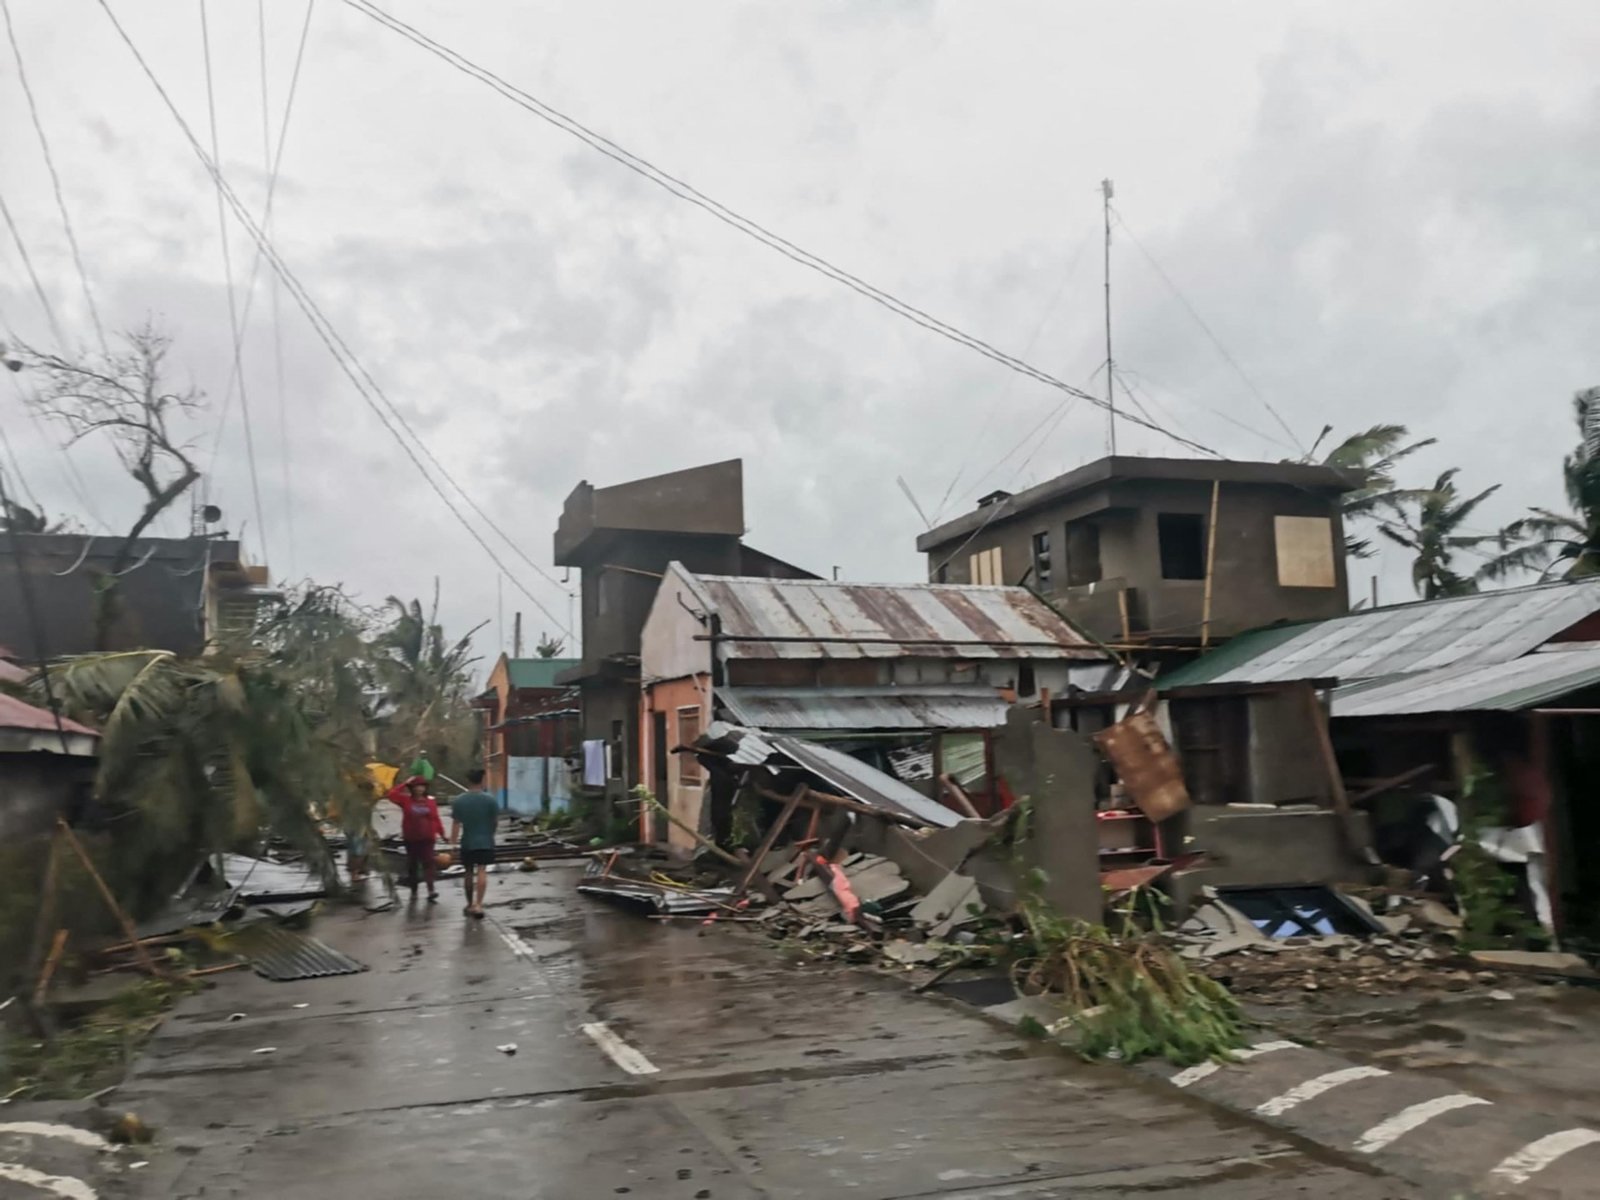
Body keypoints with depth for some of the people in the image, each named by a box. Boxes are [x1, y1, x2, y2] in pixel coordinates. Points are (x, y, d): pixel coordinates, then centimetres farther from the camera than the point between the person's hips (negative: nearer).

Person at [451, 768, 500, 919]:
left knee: (469, 873, 15)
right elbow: (496, 821, -2)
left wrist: (453, 841, 6)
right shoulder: (490, 800, -8)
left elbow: (456, 823, -3)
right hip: (485, 841, -2)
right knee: (482, 872, -5)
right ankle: (478, 904, -17)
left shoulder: (459, 801, -4)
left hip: (467, 842, 2)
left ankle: (470, 904, 27)